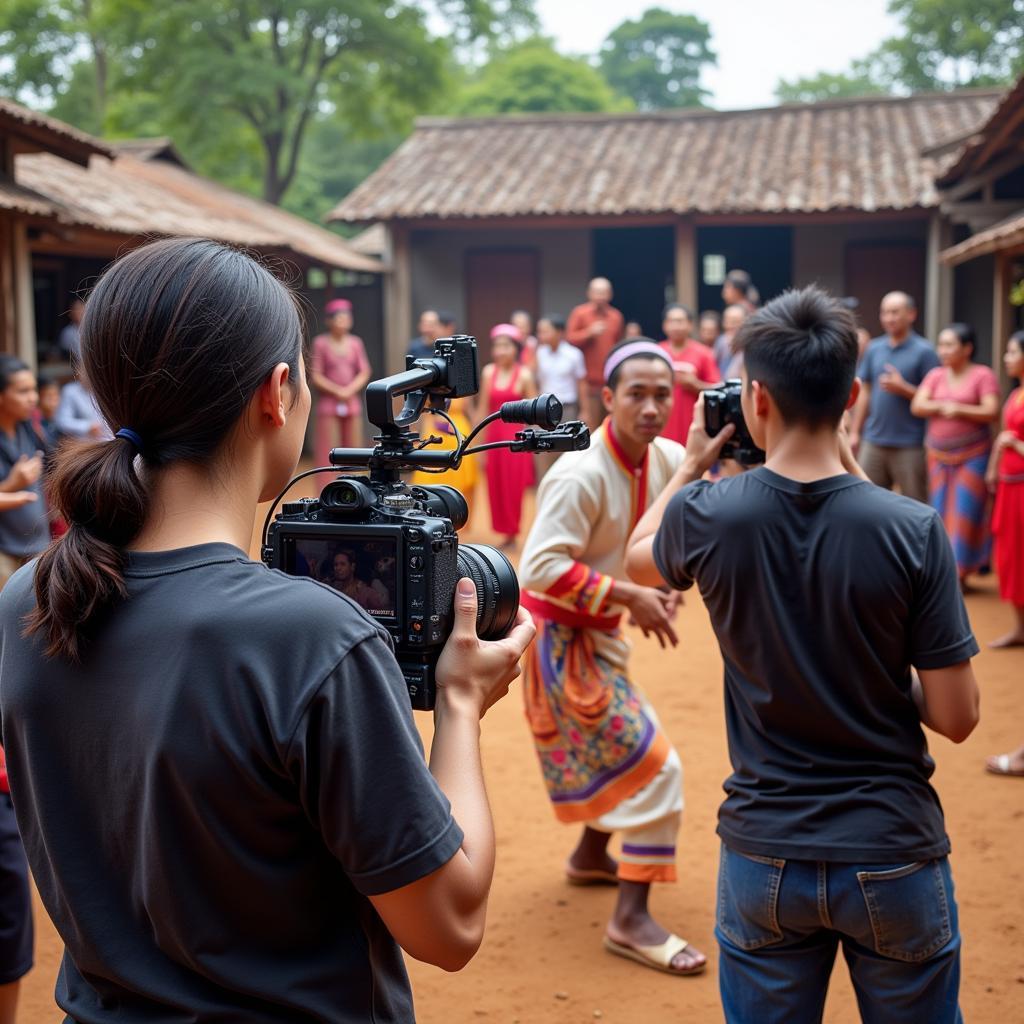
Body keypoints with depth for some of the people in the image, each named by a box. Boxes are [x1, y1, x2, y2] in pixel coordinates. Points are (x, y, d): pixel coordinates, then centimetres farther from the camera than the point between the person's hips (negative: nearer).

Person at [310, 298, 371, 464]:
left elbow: (364, 373, 6)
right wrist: (337, 391, -12)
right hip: (328, 404, -3)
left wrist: (349, 390, -9)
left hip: (352, 404, 3)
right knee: (327, 451, -6)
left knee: (353, 448, 3)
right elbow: (316, 376, -4)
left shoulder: (356, 342, 7)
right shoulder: (321, 343, -2)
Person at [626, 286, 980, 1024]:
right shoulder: (914, 529, -16)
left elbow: (639, 560, 13)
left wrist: (691, 465, 19)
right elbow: (957, 717, -10)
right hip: (892, 854, -1)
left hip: (764, 856, 1)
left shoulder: (706, 517, -12)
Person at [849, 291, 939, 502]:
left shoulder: (924, 351, -4)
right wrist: (854, 431, 9)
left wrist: (902, 389, -18)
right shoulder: (874, 348, 10)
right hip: (874, 441, 4)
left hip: (910, 445, -4)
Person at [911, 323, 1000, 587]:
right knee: (941, 511, 4)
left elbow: (992, 412, -12)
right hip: (939, 454, 4)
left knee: (965, 512, -6)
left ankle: (960, 571, 1)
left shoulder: (983, 375, -4)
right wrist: (944, 407, -15)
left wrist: (958, 409, -16)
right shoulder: (935, 375, 7)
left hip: (972, 455, -4)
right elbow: (917, 406, -3)